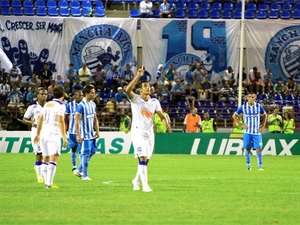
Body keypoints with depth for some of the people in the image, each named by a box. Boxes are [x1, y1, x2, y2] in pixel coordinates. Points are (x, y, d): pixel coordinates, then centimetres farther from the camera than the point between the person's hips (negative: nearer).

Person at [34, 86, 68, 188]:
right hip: (54, 134, -7)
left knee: (46, 159, 15)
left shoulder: (47, 104, 16)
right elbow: (61, 121, -14)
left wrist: (38, 135, 30)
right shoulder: (60, 105, -5)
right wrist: (64, 138, -14)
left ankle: (47, 182, 18)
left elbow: (40, 119, 20)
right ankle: (49, 183, -20)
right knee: (53, 159, -10)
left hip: (43, 133, 7)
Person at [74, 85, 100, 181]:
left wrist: (97, 131, 11)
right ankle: (85, 175, 3)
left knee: (92, 151, 10)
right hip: (84, 134, -8)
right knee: (85, 153, -5)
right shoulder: (81, 105, -15)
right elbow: (76, 120, -16)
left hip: (91, 133, 8)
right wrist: (78, 135, -19)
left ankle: (79, 170, 23)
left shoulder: (93, 104, 10)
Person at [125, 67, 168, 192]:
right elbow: (128, 90, -24)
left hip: (149, 133, 5)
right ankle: (145, 185, -16)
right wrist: (138, 76, -27)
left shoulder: (154, 102, 9)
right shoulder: (135, 99, -5)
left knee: (146, 160, 10)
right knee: (142, 158, -15)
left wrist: (166, 125, -15)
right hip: (138, 132, -5)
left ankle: (136, 180, 31)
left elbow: (161, 116, 5)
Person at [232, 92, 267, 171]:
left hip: (257, 132, 0)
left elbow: (265, 115, 16)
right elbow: (234, 116, 8)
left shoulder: (259, 106, 1)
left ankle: (260, 166, -4)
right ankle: (248, 165, 18)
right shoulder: (243, 107, -1)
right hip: (247, 132, 0)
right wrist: (241, 125, -2)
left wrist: (263, 126, 6)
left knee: (259, 149, -9)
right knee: (247, 149, 4)